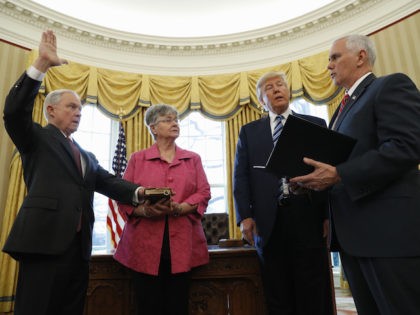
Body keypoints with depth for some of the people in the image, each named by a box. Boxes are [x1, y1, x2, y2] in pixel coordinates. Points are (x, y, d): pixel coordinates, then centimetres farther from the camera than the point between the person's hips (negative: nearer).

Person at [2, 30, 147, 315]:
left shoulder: (87, 157, 23)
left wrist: (138, 191, -10)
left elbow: (108, 182, 10)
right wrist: (42, 64, -16)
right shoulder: (38, 138, 8)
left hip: (79, 246, 6)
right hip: (45, 241, -6)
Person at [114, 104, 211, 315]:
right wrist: (144, 210, -17)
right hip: (145, 244, -1)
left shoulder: (193, 159, 13)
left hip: (182, 243, 1)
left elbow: (204, 193, 3)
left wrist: (179, 208, -15)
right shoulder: (137, 159, 10)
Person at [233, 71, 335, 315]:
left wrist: (330, 214, -4)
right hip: (269, 221, 1)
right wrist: (245, 216, -4)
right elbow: (241, 175, 7)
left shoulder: (315, 125, 12)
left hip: (308, 214, 0)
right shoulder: (249, 131, 14)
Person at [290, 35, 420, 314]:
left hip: (390, 229, -9)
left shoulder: (392, 85, -4)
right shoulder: (347, 106, 23)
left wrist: (338, 175, -22)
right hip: (352, 233, 9)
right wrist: (321, 176, 4)